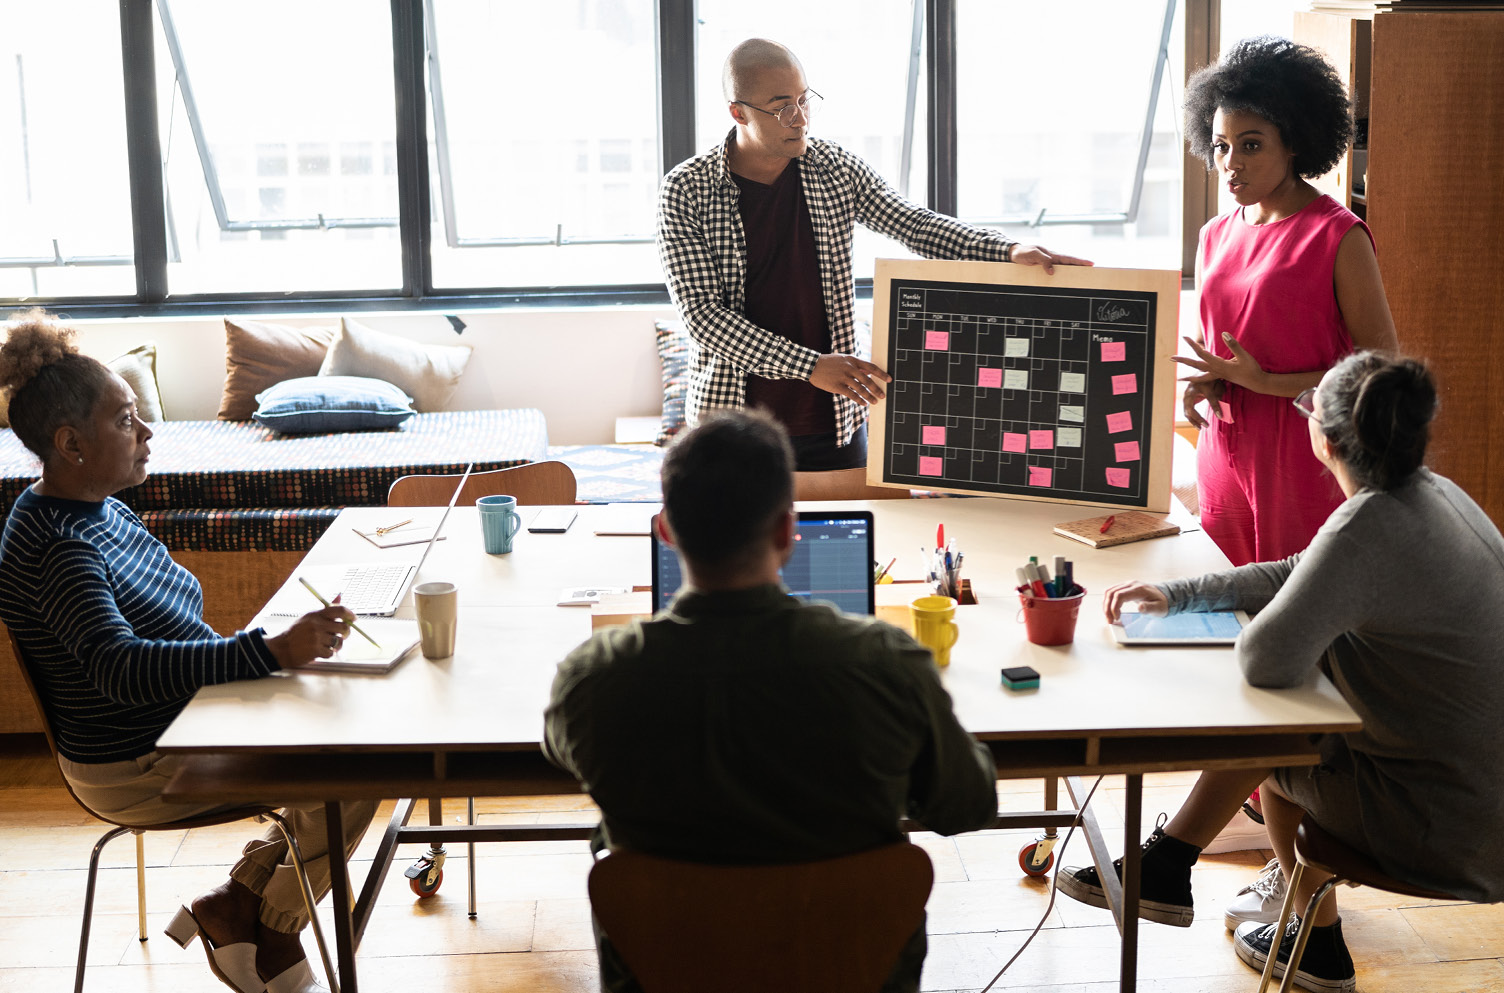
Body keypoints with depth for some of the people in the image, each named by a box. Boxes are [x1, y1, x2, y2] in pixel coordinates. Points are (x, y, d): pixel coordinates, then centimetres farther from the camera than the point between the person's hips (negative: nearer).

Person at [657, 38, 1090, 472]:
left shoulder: (836, 169, 2)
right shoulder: (685, 191, -10)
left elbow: (915, 225, 1)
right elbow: (703, 314, -16)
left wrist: (1009, 251, -18)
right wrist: (809, 366, -25)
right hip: (730, 427, -3)